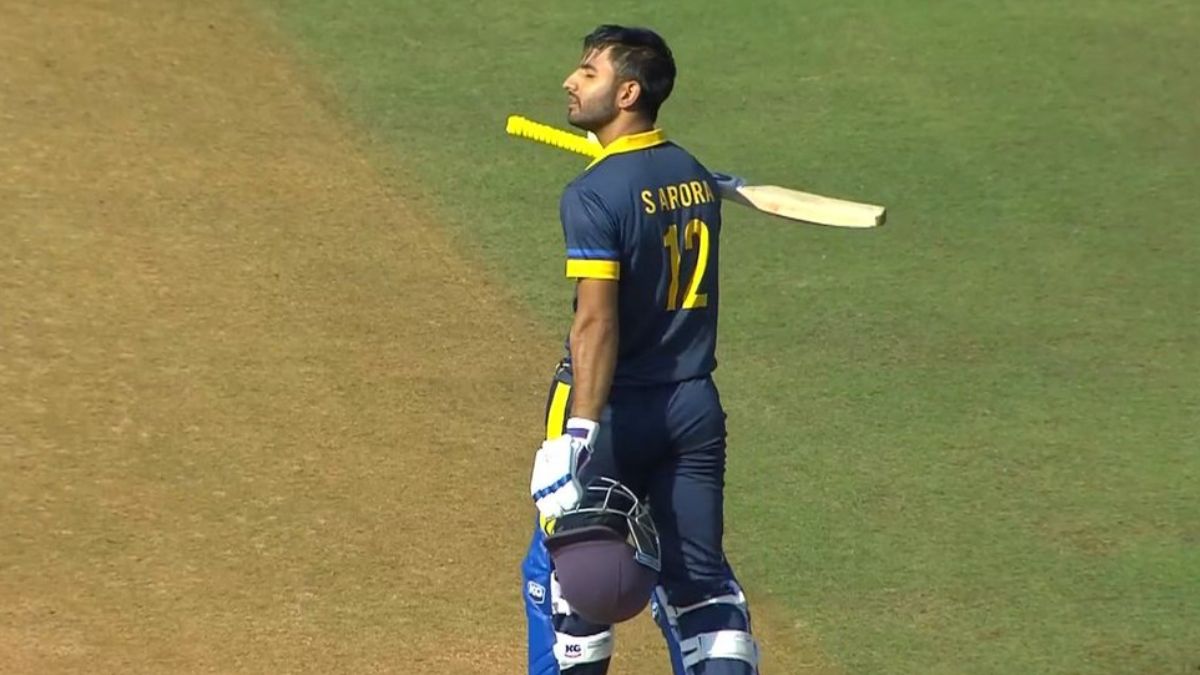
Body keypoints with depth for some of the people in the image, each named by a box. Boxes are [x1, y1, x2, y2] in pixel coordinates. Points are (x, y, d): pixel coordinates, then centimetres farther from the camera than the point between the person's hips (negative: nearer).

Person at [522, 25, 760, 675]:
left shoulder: (595, 195, -16)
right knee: (697, 574, 9)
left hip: (617, 408, -6)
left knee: (564, 571, 9)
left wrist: (576, 435, -27)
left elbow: (596, 323, -24)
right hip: (696, 404, 6)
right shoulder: (697, 178, 6)